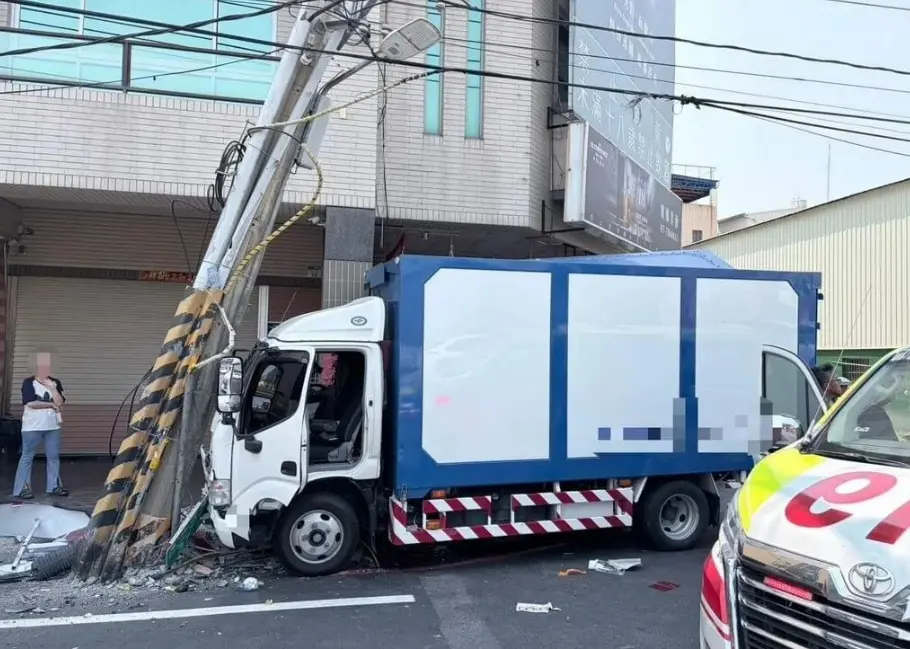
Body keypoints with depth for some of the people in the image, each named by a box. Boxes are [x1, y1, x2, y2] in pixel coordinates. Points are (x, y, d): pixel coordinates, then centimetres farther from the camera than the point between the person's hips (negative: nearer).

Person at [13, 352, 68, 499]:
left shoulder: (55, 383, 9)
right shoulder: (29, 382, -4)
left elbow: (60, 402, -3)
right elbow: (31, 403, -15)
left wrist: (52, 387, -11)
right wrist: (51, 404, -9)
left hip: (52, 426, 5)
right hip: (32, 427, -4)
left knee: (54, 457, 6)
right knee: (27, 457, 0)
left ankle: (54, 486, 12)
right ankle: (22, 488, 3)